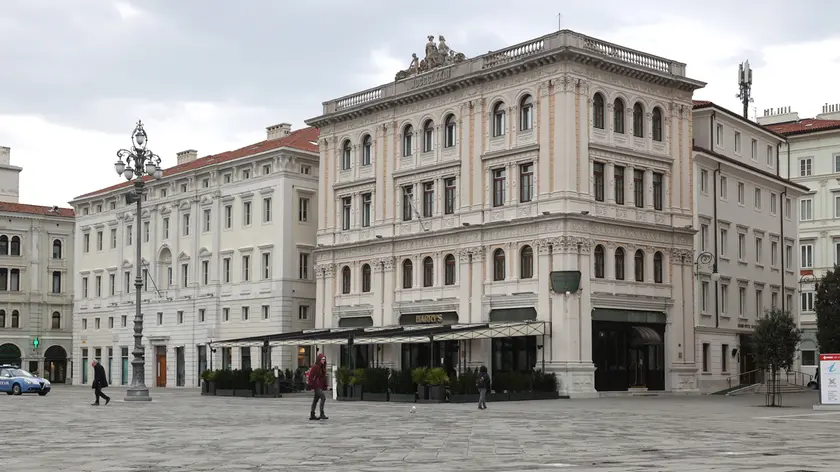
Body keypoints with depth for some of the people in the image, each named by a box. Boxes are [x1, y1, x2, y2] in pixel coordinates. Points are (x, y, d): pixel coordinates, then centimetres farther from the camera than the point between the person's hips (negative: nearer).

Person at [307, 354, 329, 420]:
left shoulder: (323, 367, 12)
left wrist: (325, 386, 13)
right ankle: (322, 414, -18)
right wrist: (312, 387, -18)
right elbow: (310, 377, -15)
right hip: (316, 386, -9)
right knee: (323, 397, -18)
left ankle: (312, 415, 18)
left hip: (320, 386, 9)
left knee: (315, 400, 12)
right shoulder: (315, 367, -13)